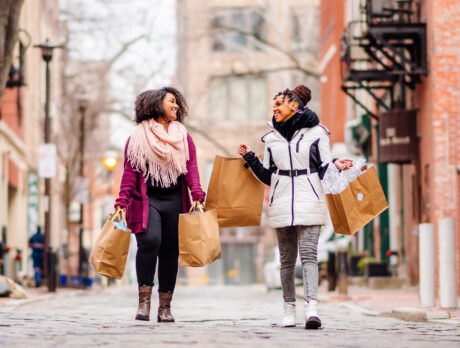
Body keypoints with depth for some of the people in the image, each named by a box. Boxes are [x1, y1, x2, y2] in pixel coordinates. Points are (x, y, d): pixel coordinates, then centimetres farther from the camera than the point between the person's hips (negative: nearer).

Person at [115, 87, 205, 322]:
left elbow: (191, 168, 8)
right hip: (147, 199, -3)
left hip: (174, 201, 3)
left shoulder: (183, 137, 15)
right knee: (149, 241, -23)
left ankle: (165, 307, 8)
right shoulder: (138, 137, 6)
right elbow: (130, 172, 3)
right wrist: (122, 203, -6)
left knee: (170, 250, 2)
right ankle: (144, 300, -14)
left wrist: (197, 196, -7)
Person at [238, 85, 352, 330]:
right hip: (281, 204, 4)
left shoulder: (316, 133, 3)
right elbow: (267, 176, 17)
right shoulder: (272, 137, 13)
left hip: (308, 201, -3)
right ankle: (289, 308, 10)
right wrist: (250, 158, 7)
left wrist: (336, 166, -15)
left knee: (308, 253, -14)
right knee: (286, 258, 4)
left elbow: (324, 170, 5)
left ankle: (312, 306, -23)